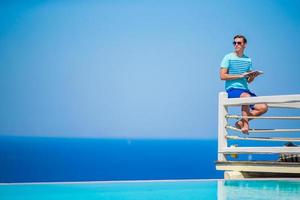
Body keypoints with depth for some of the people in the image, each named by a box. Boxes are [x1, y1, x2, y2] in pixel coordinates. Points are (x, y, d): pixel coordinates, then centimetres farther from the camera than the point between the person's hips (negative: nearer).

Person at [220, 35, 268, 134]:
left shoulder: (248, 60, 15)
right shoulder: (228, 58, 0)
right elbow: (222, 76, -8)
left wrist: (253, 76, -5)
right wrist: (240, 75, -13)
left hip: (245, 90, 6)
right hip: (232, 89, -6)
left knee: (263, 107, -14)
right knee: (246, 96, -38)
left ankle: (241, 122, -2)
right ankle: (245, 124, -29)